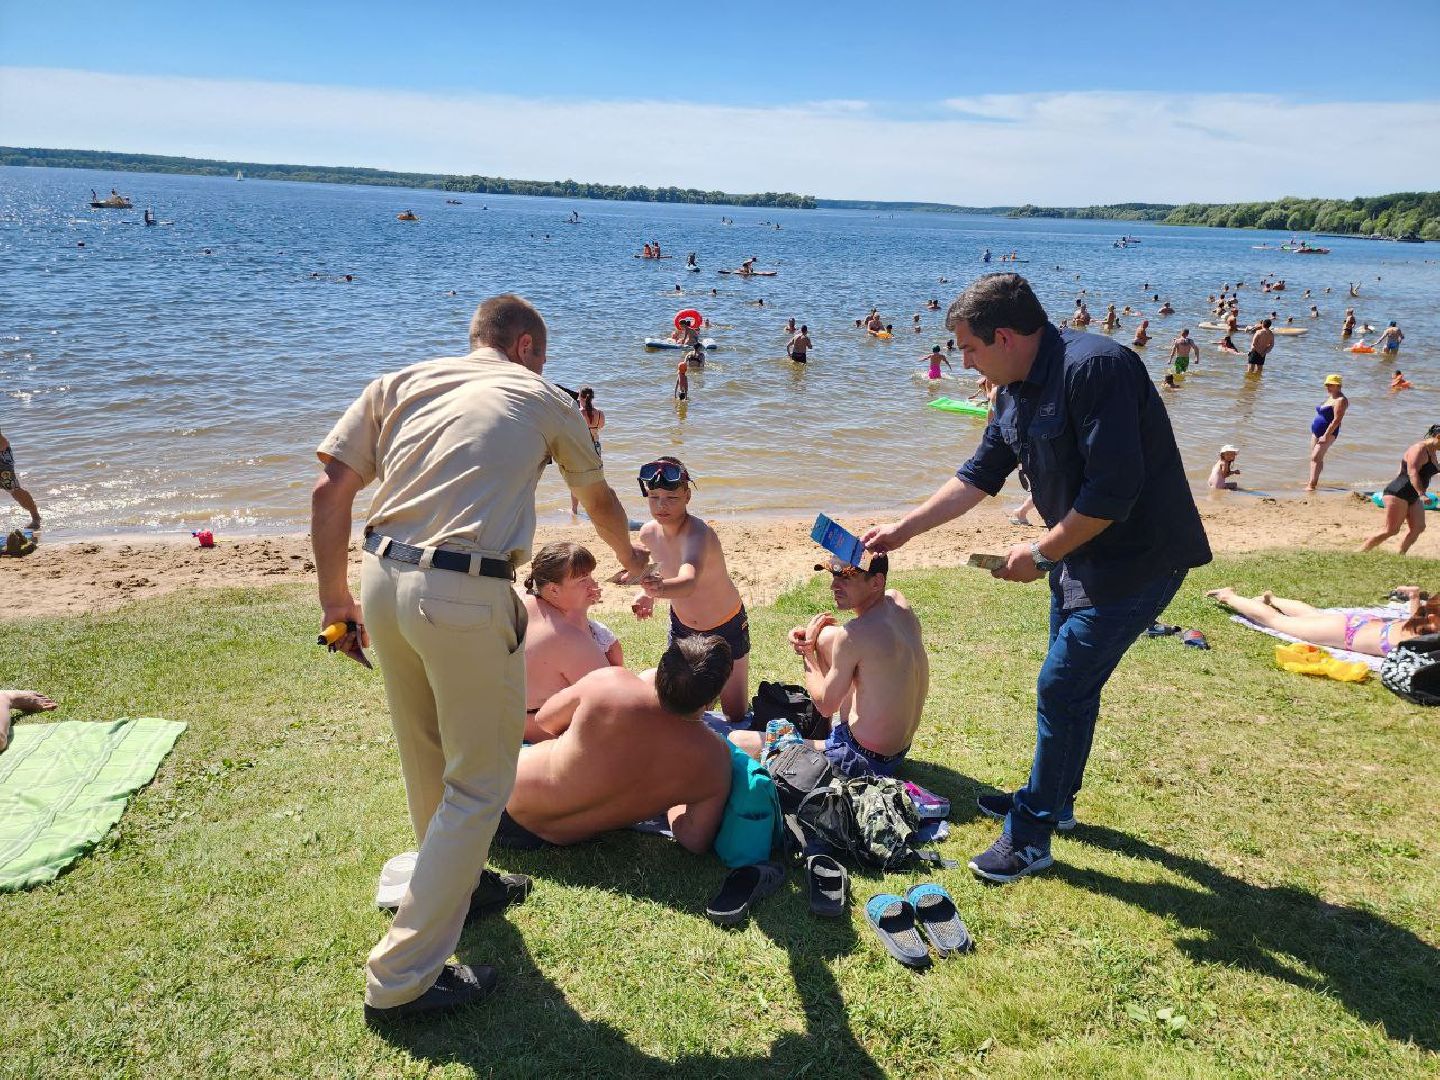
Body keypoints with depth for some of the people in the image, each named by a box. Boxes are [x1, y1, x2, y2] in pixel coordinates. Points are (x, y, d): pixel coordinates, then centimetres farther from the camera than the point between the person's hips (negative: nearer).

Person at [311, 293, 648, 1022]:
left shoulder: (400, 383, 16)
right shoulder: (542, 398, 9)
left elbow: (330, 490, 7)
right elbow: (600, 501, 24)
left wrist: (335, 598, 15)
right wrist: (630, 558, 43)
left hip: (382, 582, 6)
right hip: (464, 598, -5)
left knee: (428, 761, 24)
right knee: (478, 783, 8)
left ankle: (460, 882, 47)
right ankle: (401, 978, 13)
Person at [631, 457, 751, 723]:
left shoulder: (698, 534, -36)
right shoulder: (649, 533, -14)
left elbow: (688, 583, -56)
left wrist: (659, 587, -78)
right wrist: (647, 593, -9)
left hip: (727, 628, -5)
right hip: (681, 625, 5)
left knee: (736, 715, 4)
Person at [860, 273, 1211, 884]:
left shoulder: (1094, 368, -26)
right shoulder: (1015, 391, 5)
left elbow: (1114, 488, -30)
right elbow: (980, 474, 14)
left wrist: (1041, 553, -19)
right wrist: (902, 530, 12)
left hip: (1136, 558, -9)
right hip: (1079, 554, 9)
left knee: (1060, 688, -5)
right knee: (1073, 684, 20)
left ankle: (1031, 835, 9)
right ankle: (1055, 798, 39)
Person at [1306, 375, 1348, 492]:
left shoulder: (1340, 400, -14)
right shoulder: (1329, 397, 16)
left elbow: (1337, 420, -21)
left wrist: (1326, 436, -25)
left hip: (1329, 432, -9)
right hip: (1316, 430, 9)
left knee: (1316, 457, -18)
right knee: (1315, 457, 12)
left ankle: (1312, 484, -22)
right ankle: (1313, 481, 21)